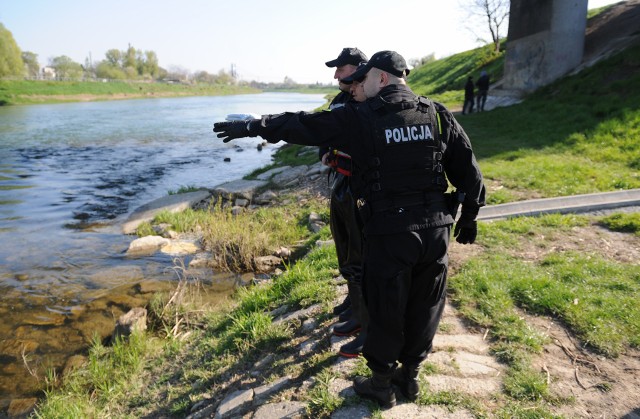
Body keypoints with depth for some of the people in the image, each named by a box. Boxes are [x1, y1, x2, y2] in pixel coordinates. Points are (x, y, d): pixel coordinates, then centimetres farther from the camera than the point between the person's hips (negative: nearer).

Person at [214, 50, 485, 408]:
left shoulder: (361, 118, -7)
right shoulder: (439, 115, 5)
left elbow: (302, 125, -4)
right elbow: (468, 170, 6)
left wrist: (251, 127, 4)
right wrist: (469, 217, 17)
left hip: (388, 231, -4)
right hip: (436, 228, 5)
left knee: (386, 310, 11)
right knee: (425, 307, 18)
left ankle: (381, 385, 29)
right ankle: (410, 375, 36)